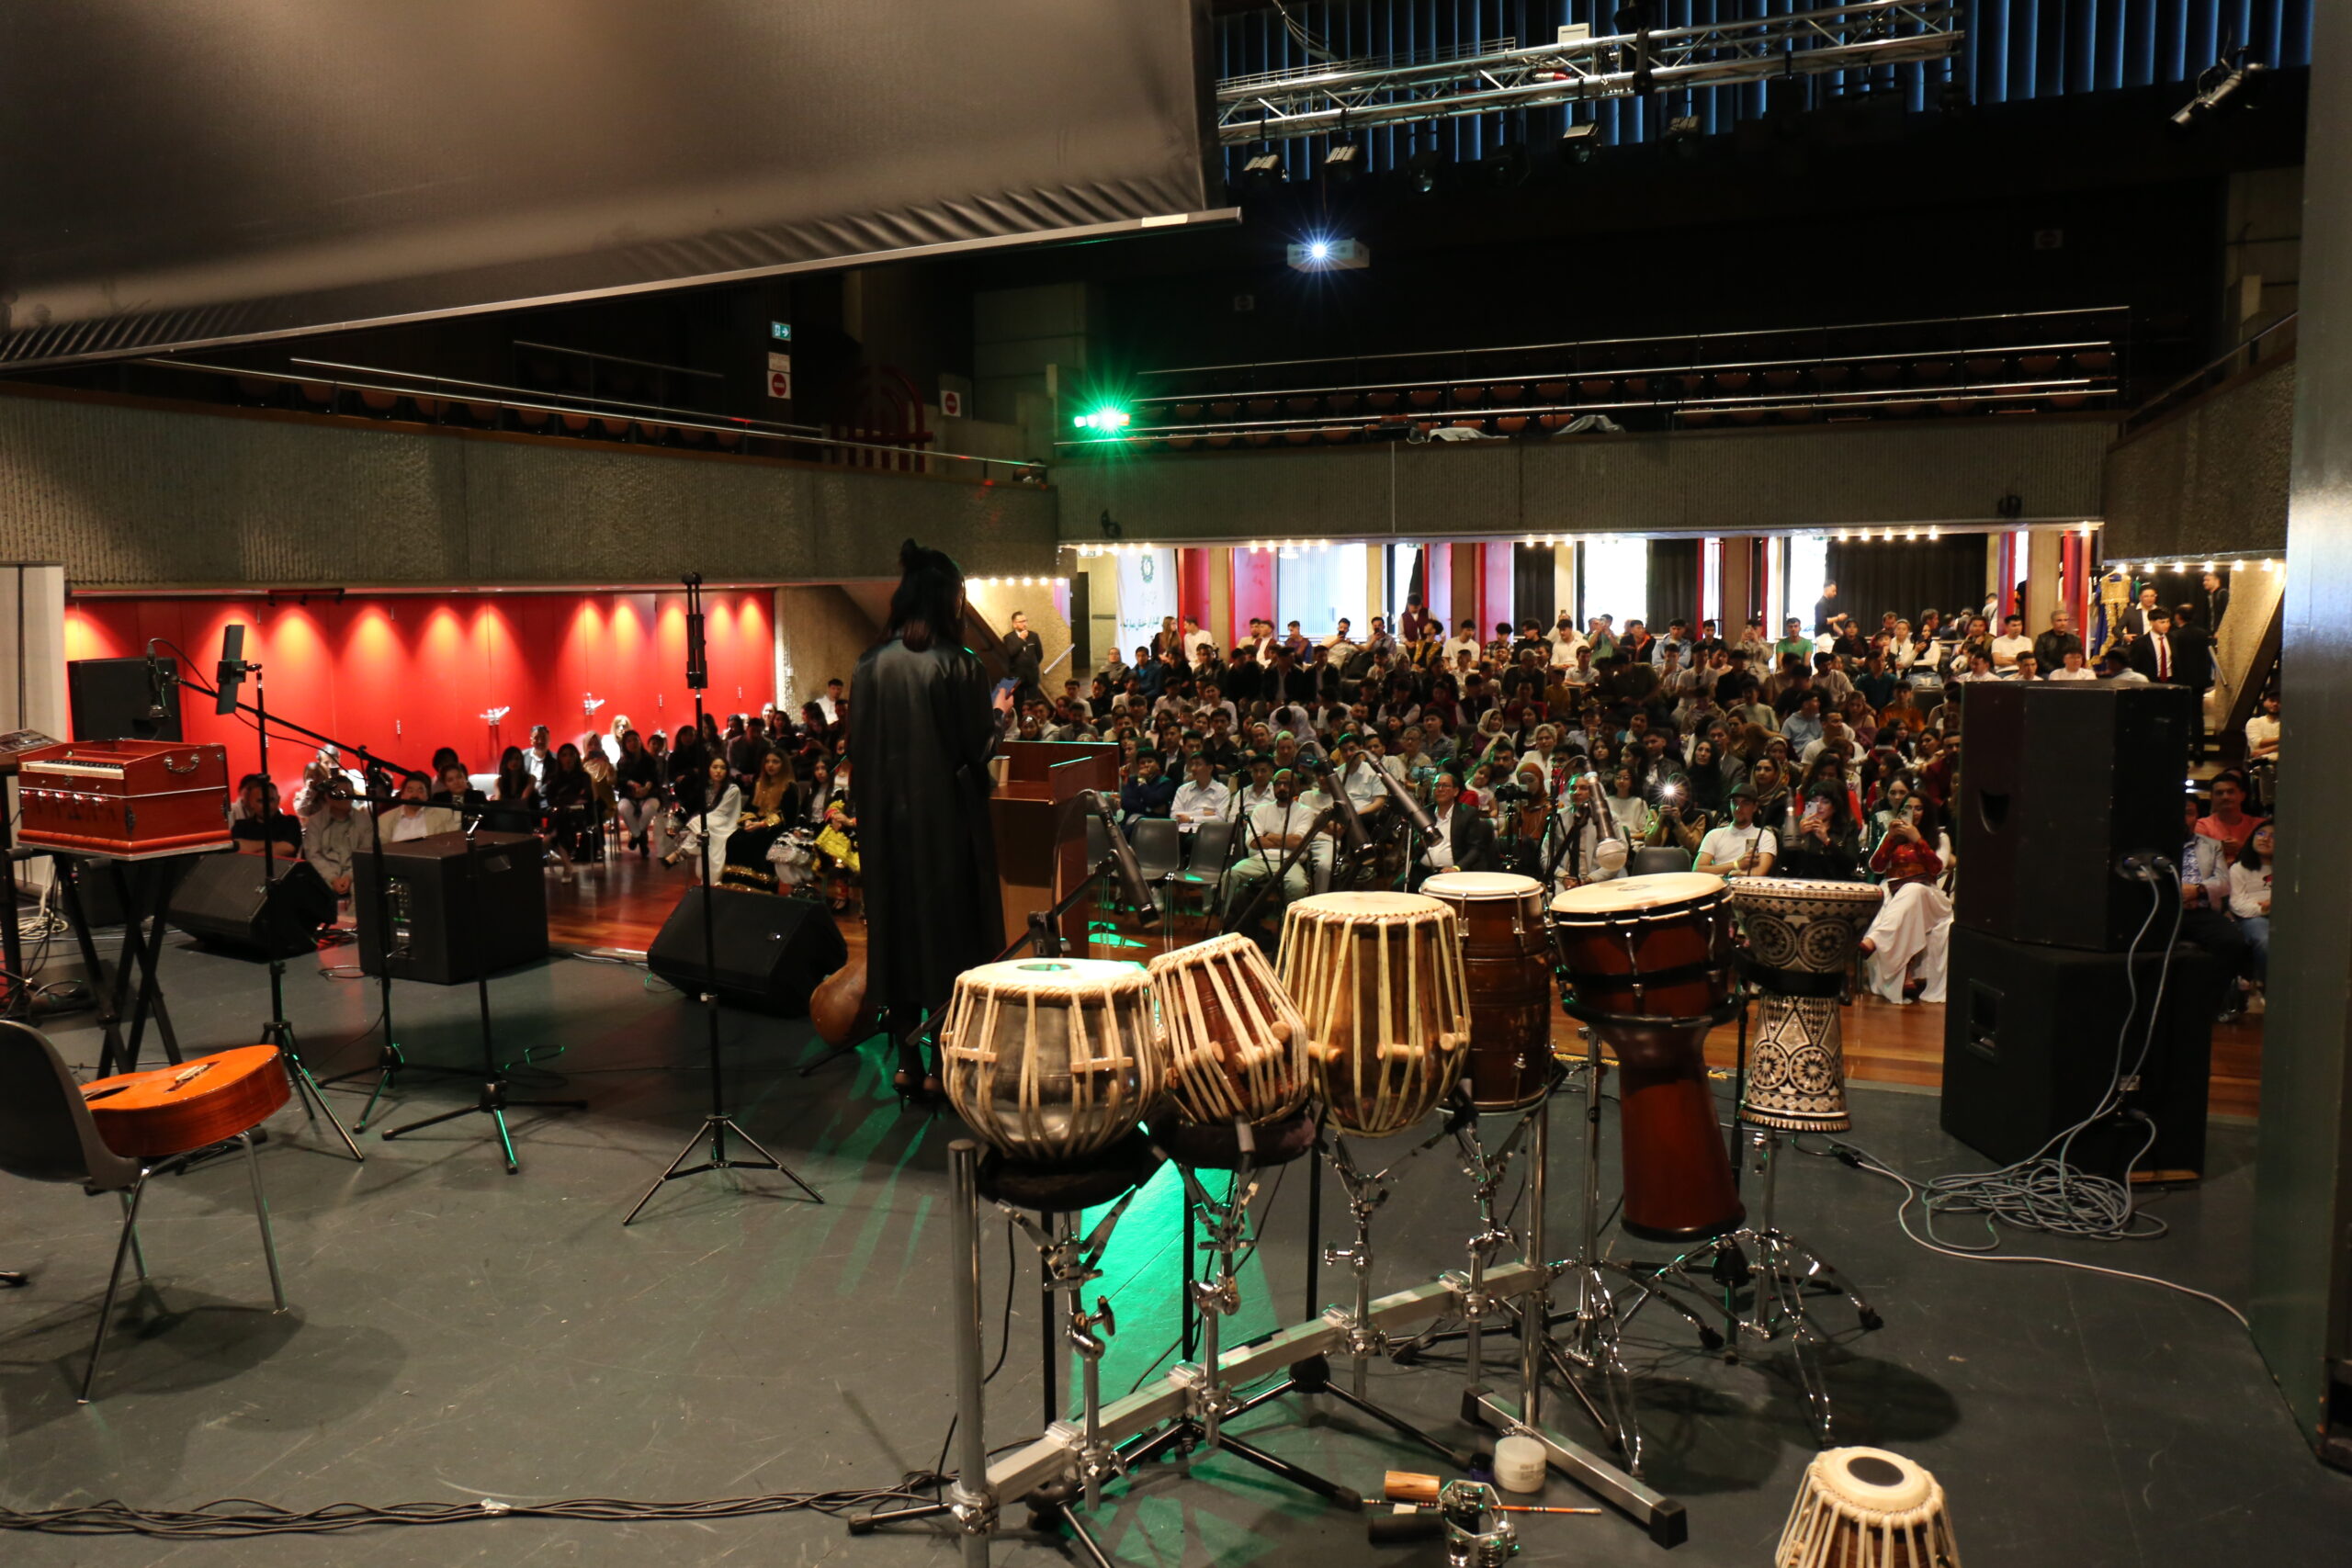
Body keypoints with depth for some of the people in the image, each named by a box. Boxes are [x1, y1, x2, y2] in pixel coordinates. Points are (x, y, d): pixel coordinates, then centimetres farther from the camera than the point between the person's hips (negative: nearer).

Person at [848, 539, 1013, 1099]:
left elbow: (856, 749, 4)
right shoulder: (959, 664, -13)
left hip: (886, 821, 5)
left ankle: (907, 1062, 19)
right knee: (950, 928, 5)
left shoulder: (871, 664, 0)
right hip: (946, 820, -4)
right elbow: (979, 749, -10)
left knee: (897, 928, 13)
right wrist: (1001, 713, 7)